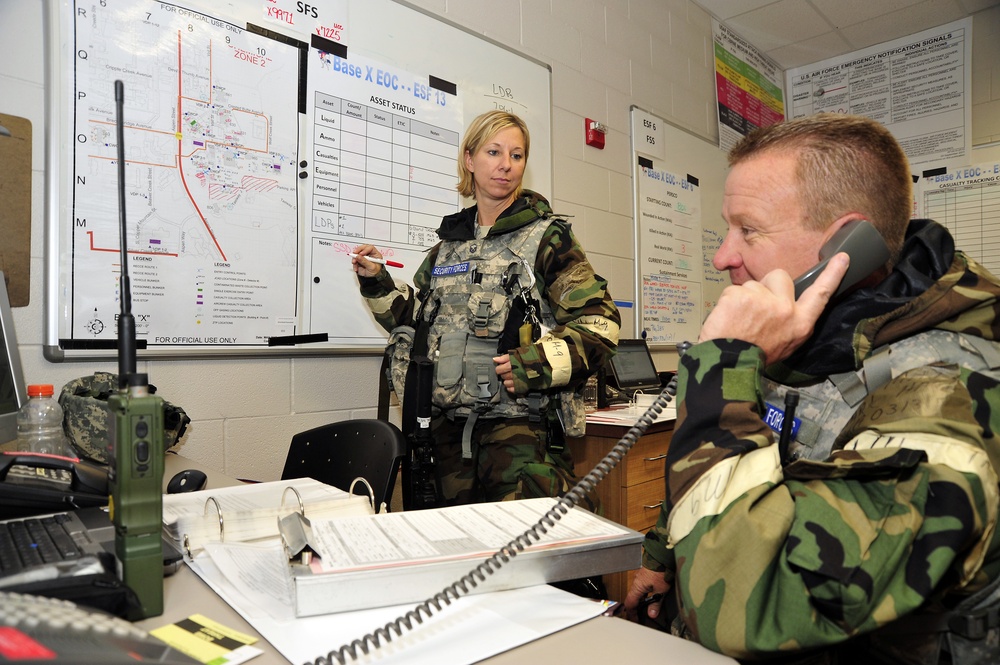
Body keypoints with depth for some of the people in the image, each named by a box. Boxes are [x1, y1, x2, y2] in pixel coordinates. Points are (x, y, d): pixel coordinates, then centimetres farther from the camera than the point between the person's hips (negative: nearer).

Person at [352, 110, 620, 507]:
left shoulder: (546, 238, -1)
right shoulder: (449, 244, 14)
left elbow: (598, 323, -8)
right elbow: (418, 322, 22)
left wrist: (536, 364, -19)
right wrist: (377, 282, 10)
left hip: (520, 426, -5)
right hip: (447, 423, 5)